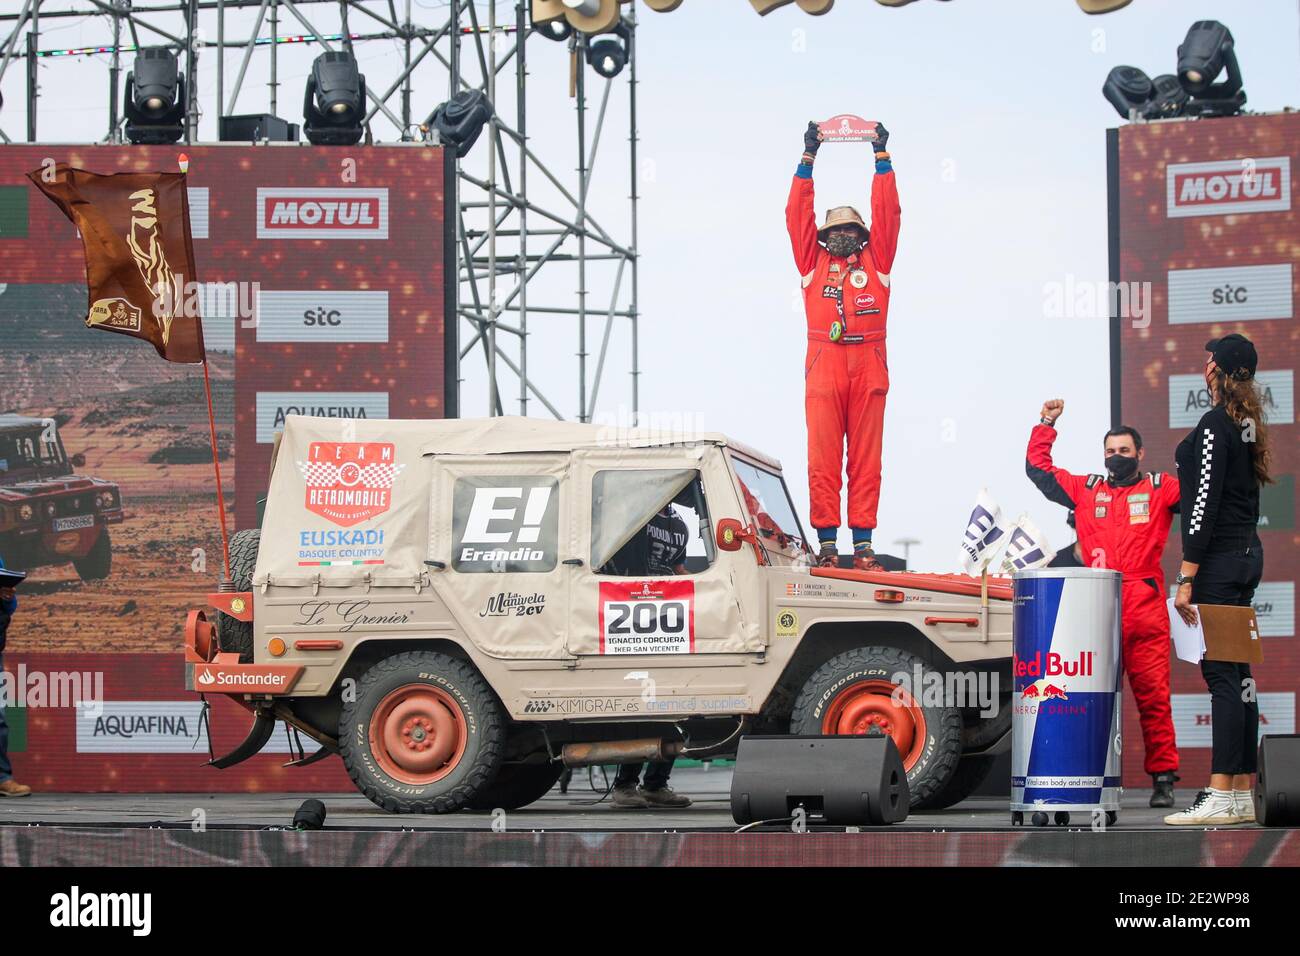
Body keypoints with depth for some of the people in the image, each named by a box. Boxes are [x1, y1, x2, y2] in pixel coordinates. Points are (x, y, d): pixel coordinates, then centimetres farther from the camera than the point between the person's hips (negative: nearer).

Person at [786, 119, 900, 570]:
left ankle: (863, 543, 1)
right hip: (823, 367, -1)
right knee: (823, 457, -4)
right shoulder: (813, 260, 16)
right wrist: (808, 159, 11)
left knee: (866, 457, 0)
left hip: (868, 368, 1)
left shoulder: (875, 259, 17)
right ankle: (826, 542, -4)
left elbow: (886, 211, 15)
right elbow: (798, 213, 13)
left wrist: (882, 157, 14)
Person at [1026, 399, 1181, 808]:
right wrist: (1046, 425, 18)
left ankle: (1163, 778, -2)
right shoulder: (1086, 490, 18)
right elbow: (1038, 469, 23)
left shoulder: (1160, 489, 12)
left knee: (1153, 695, -5)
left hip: (1145, 609, -2)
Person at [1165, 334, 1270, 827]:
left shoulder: (1214, 425, -15)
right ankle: (1244, 794, 12)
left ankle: (1222, 797, -11)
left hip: (1218, 560, -9)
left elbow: (1205, 504, -19)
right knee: (1237, 672, 10)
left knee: (1220, 674, -9)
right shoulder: (1248, 425, 13)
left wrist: (1187, 577, -19)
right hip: (1247, 554, 9)